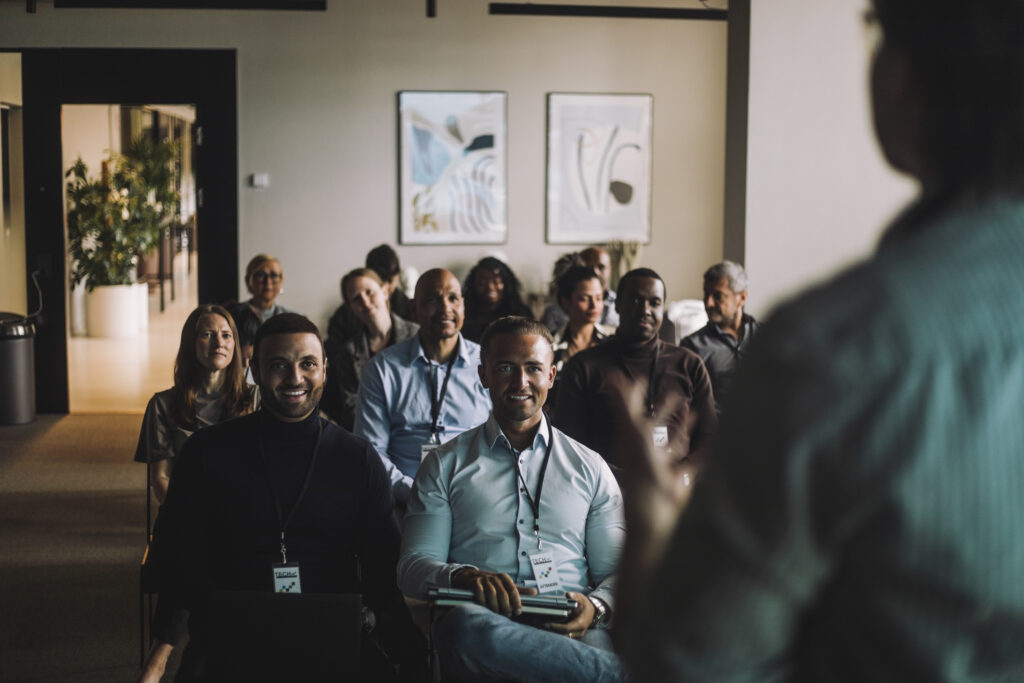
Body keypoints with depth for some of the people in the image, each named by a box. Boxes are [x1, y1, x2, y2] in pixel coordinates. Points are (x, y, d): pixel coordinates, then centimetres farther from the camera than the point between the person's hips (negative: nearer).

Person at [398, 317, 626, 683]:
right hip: (487, 619, 2)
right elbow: (413, 566, 9)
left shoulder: (589, 468, 21)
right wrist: (464, 577, -15)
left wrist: (596, 607, -8)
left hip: (571, 630, -2)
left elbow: (617, 570, 17)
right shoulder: (445, 465, 17)